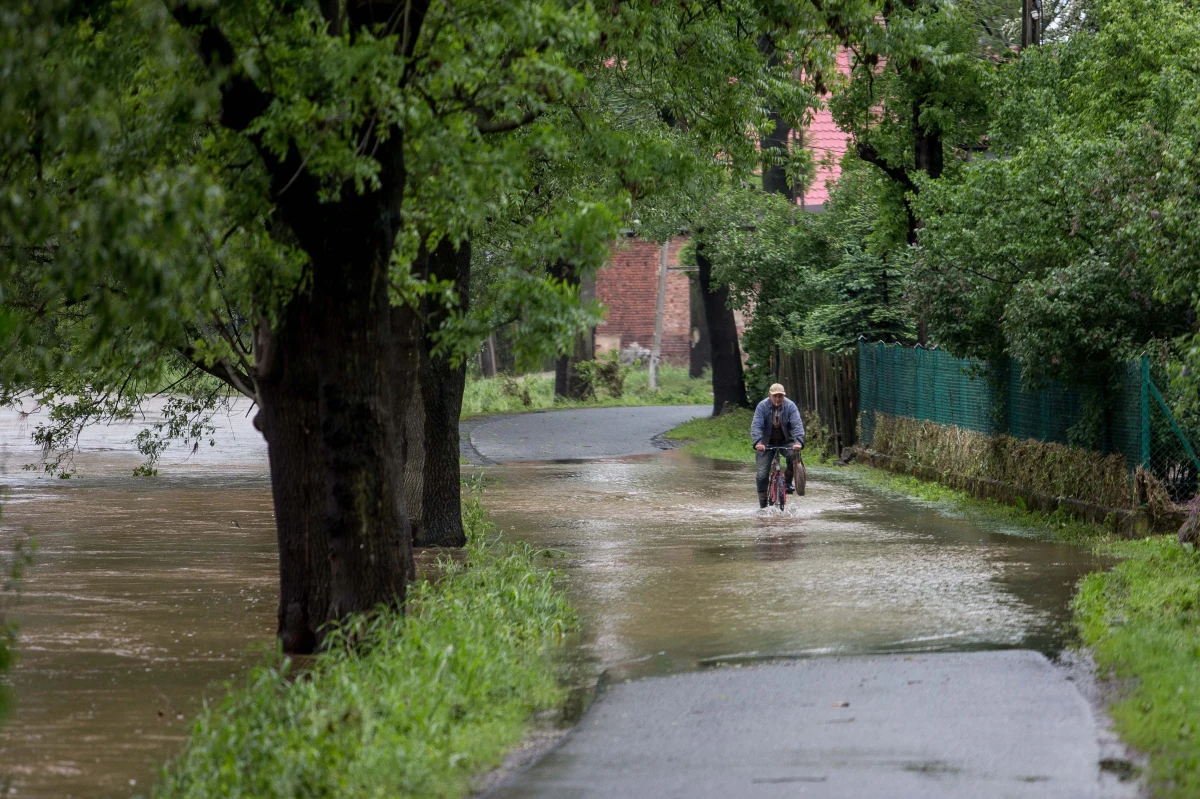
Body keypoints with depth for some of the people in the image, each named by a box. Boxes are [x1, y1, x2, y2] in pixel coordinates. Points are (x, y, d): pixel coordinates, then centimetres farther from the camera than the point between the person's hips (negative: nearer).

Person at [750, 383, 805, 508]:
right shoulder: (762, 406, -13)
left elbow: (797, 424, -20)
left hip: (785, 442, 1)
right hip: (766, 444, -1)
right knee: (761, 474, -9)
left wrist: (798, 441, -38)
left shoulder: (790, 406, -10)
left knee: (794, 455, -31)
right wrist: (757, 442, -39)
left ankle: (787, 482, -7)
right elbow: (756, 426, -22)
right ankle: (763, 505, 6)